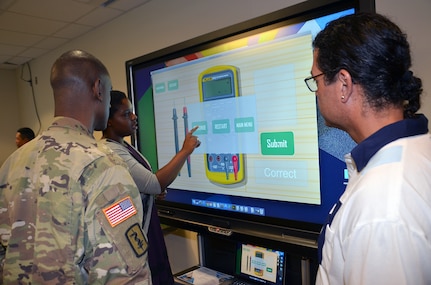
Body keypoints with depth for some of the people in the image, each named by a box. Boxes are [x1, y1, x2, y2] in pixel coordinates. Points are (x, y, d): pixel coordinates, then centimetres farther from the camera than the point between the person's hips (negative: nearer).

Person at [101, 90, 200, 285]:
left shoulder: (123, 145, 6)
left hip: (144, 227, 9)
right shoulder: (112, 153, -25)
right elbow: (156, 183, -30)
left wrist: (153, 190, 2)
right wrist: (185, 151, -24)